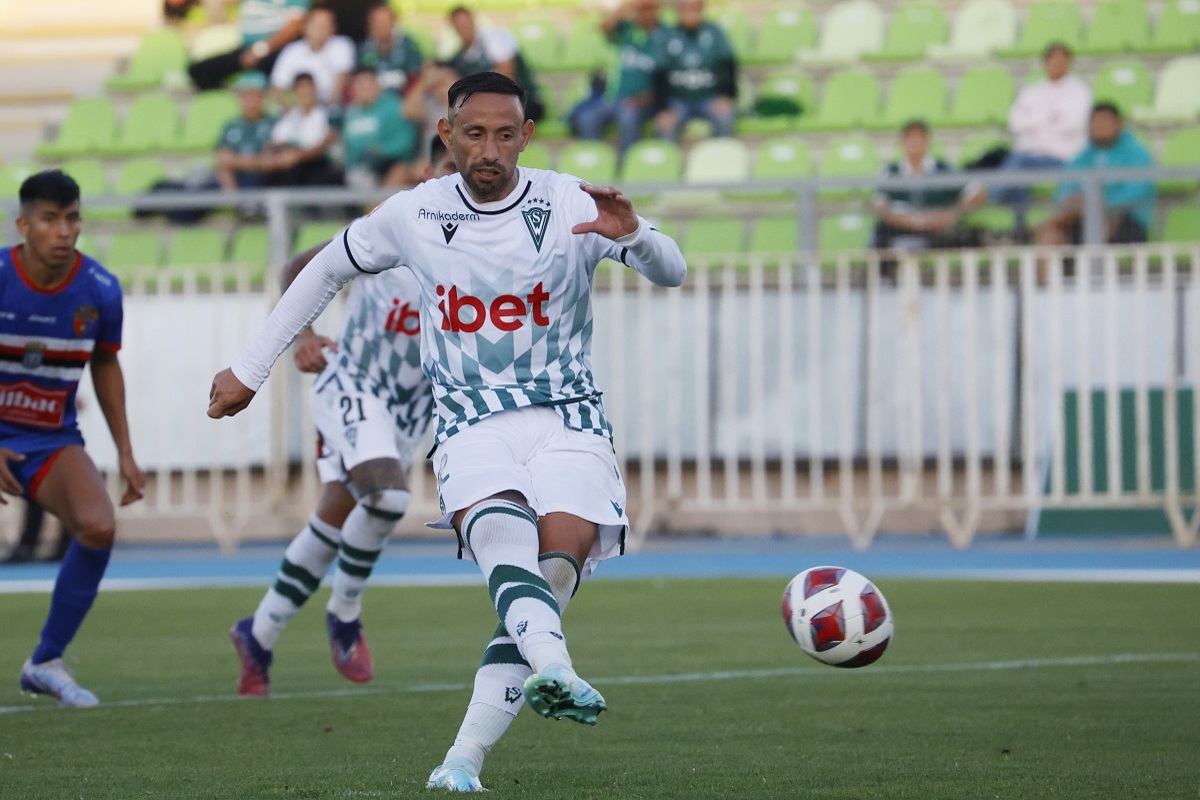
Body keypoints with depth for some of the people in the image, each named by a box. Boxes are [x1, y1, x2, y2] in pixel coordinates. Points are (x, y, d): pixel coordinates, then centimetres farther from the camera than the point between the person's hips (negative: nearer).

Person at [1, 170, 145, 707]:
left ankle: (46, 662, -6)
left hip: (53, 441, 3)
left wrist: (125, 453, 9)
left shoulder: (100, 290, -7)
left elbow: (106, 367, 11)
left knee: (99, 527, -23)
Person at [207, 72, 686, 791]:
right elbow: (325, 272, 18)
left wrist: (632, 235, -34)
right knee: (500, 529, -32)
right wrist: (250, 371, 21)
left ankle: (467, 754, -19)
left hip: (568, 418, 0)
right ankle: (552, 666, -58)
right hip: (472, 426, 0)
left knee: (564, 553, -22)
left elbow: (672, 272, -11)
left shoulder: (571, 205, -4)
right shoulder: (414, 214, 2)